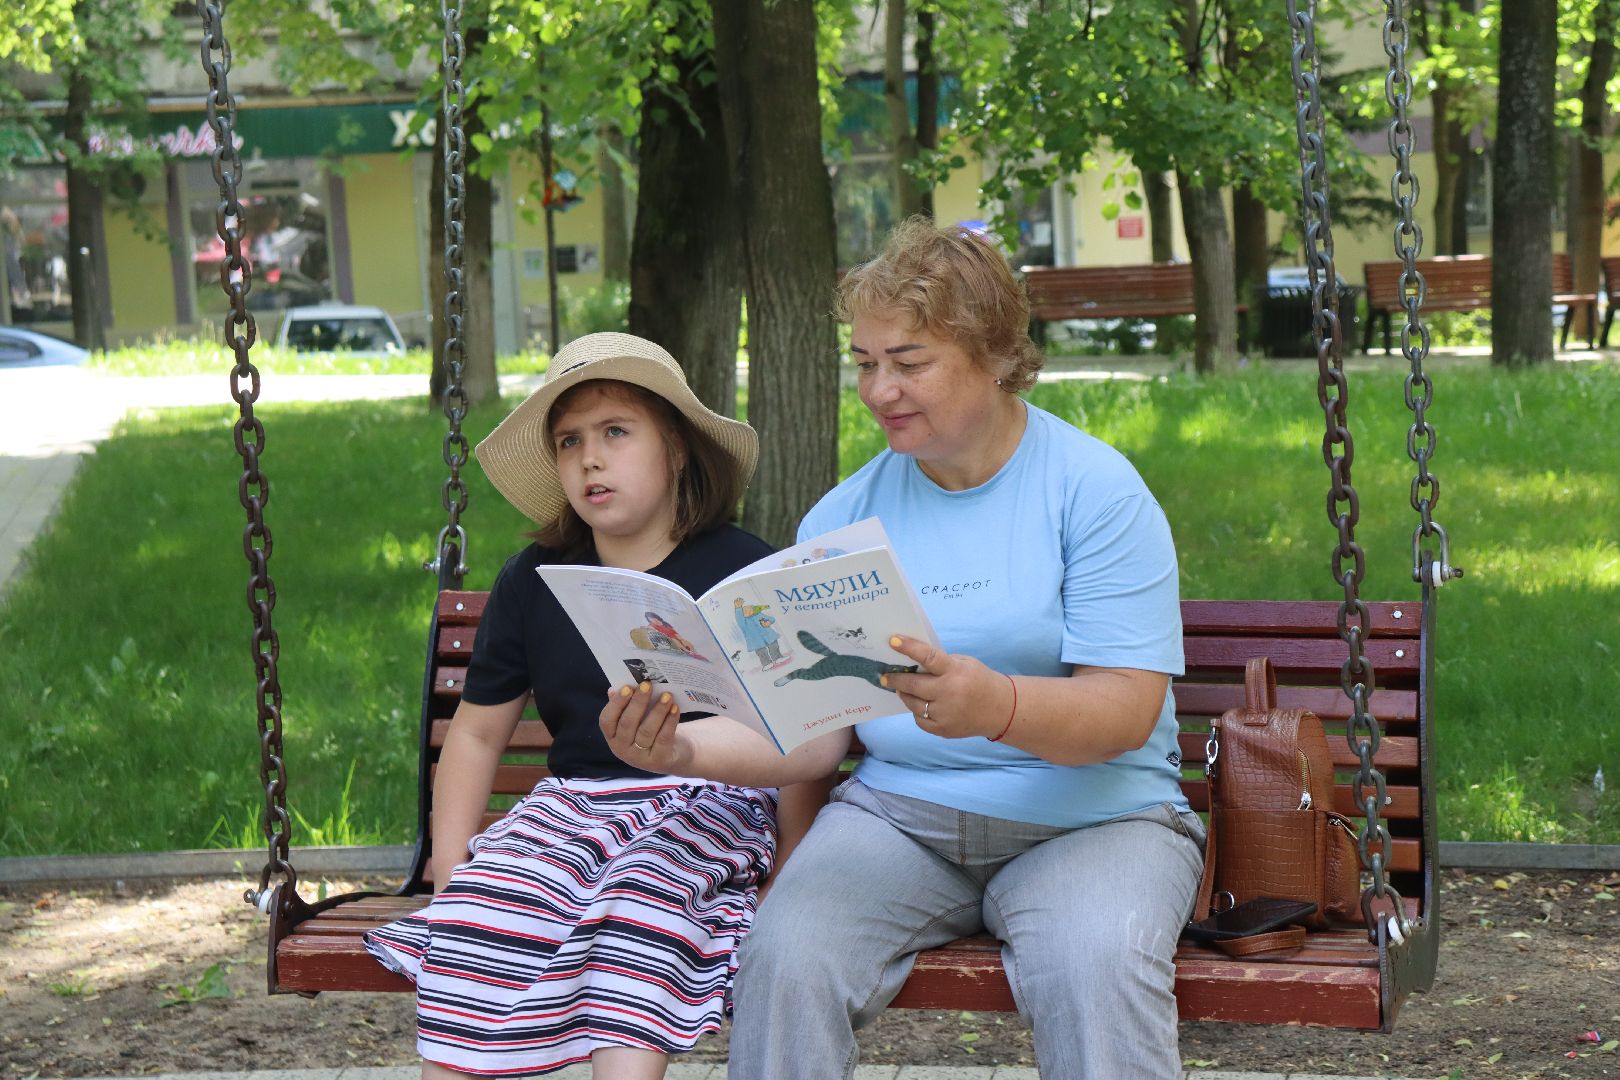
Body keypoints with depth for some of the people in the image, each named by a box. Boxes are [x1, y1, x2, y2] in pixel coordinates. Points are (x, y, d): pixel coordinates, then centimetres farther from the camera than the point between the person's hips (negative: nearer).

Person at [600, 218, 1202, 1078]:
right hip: (898, 811, 3)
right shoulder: (845, 514, 9)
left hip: (1090, 814, -2)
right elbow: (813, 730, 5)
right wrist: (686, 748, -15)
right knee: (784, 957, -27)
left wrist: (994, 705, -33)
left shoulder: (1097, 487, -3)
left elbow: (1126, 711, -12)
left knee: (1097, 967, -35)